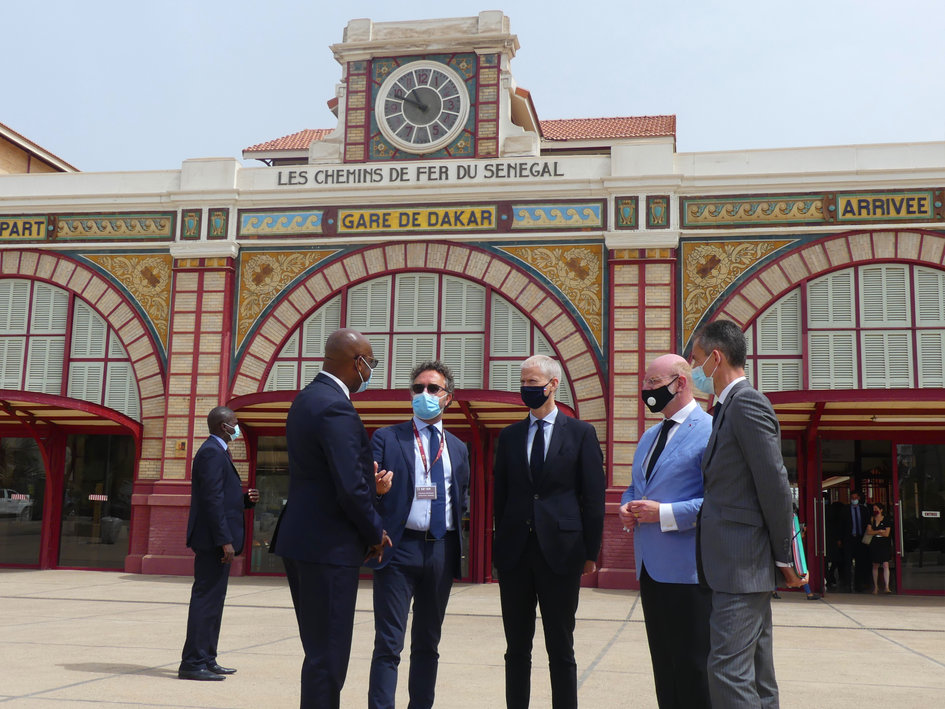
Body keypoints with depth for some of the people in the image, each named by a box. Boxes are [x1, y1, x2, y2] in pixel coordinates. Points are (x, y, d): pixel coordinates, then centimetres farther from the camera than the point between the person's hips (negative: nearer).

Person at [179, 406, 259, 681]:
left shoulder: (216, 452, 19)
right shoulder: (212, 453, -13)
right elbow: (212, 500, -21)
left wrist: (246, 499, 7)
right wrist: (225, 540, -23)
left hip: (217, 541, 11)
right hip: (213, 539, -11)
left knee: (212, 600, 13)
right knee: (206, 599, -8)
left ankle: (206, 660, 20)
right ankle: (192, 663, -5)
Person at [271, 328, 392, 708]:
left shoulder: (307, 399, 12)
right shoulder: (336, 408, -20)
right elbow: (351, 489, -23)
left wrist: (367, 475, 9)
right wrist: (376, 533, -8)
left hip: (299, 539, 10)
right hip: (329, 547, -10)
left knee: (320, 651, 18)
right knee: (328, 656, -1)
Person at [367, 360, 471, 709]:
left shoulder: (458, 448, 14)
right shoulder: (386, 438, 2)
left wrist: (455, 535, 5)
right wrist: (375, 488, -26)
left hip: (443, 552, 4)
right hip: (400, 549, -4)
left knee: (428, 642, 12)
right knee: (389, 644, -5)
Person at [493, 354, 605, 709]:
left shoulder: (581, 433, 1)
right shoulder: (509, 436, 10)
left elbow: (594, 497, 0)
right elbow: (499, 495, 12)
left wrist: (590, 551, -3)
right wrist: (501, 544, 7)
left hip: (560, 551, -3)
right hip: (515, 553, 3)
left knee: (561, 649, 5)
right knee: (517, 649, 10)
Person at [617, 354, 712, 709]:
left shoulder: (710, 432, -10)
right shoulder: (648, 437, 18)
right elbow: (634, 488, 28)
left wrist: (664, 514, -20)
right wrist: (627, 507, 5)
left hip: (687, 571, -8)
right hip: (650, 569, 8)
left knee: (691, 670, -2)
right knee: (663, 667, 14)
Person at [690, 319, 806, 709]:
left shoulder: (746, 403, -13)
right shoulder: (730, 408, 17)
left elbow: (775, 486, -17)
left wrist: (786, 558, -11)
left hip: (742, 563, -10)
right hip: (740, 566, 10)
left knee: (728, 672, -10)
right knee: (756, 676, 14)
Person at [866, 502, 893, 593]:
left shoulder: (886, 520, 0)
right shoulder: (871, 520, 8)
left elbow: (886, 534, -7)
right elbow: (868, 532, -2)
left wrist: (874, 532, -5)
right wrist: (879, 531, -12)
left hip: (884, 545, -3)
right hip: (874, 545, 3)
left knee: (886, 565, -11)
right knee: (875, 566, 7)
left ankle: (886, 587, -11)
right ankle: (876, 586, 16)